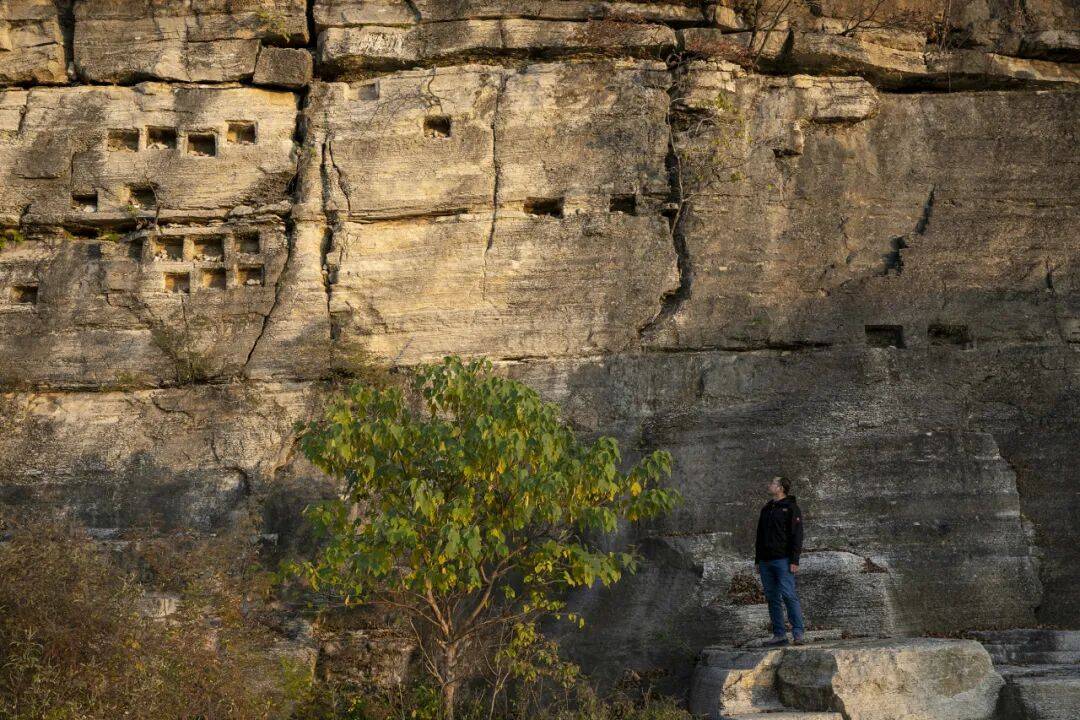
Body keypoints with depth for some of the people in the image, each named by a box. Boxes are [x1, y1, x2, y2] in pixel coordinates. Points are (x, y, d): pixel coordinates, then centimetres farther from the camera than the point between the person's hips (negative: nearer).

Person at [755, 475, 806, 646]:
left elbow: (797, 536, -9)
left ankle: (798, 633, -11)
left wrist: (794, 561, -17)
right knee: (772, 598, 5)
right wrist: (757, 560, 16)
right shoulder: (766, 509, 19)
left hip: (783, 560, -7)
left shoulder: (791, 508, -3)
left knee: (788, 595, -14)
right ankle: (779, 635, 8)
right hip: (766, 561, 7)